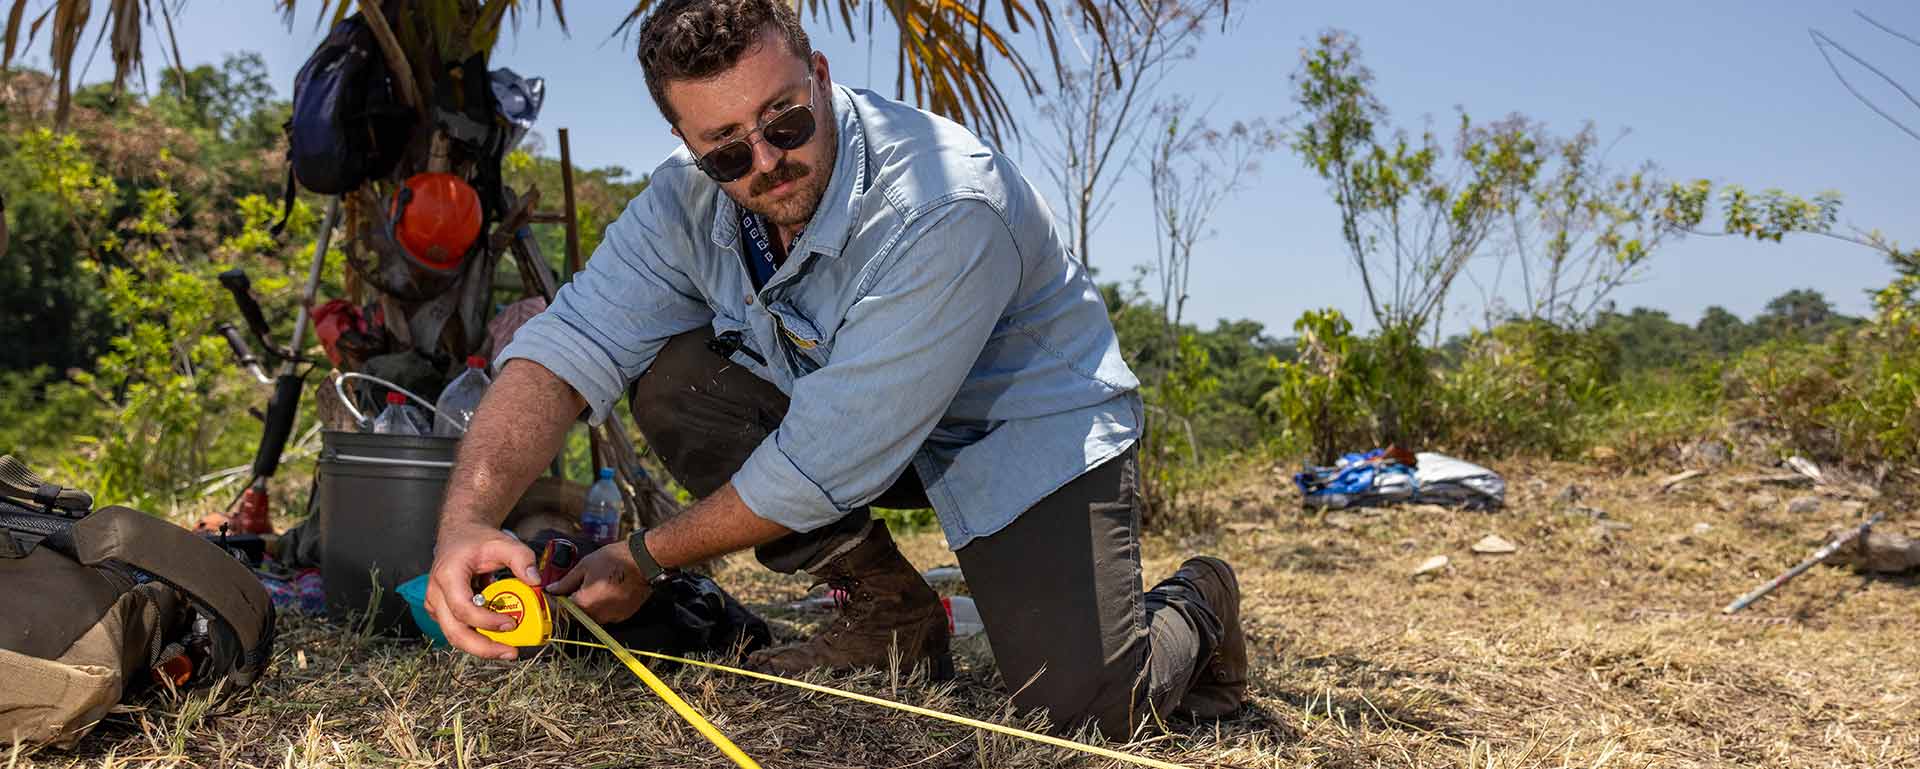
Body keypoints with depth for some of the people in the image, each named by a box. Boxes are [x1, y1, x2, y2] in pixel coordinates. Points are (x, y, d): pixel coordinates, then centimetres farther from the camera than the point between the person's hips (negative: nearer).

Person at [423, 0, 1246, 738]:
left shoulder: (946, 210, -33)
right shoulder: (688, 203, -12)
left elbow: (825, 466, -30)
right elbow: (567, 345, -19)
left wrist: (645, 558, -18)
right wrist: (466, 519, -38)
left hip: (1031, 430, -6)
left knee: (1084, 702, -25)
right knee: (673, 380, -16)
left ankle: (1194, 606, 14)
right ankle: (889, 612, 0)